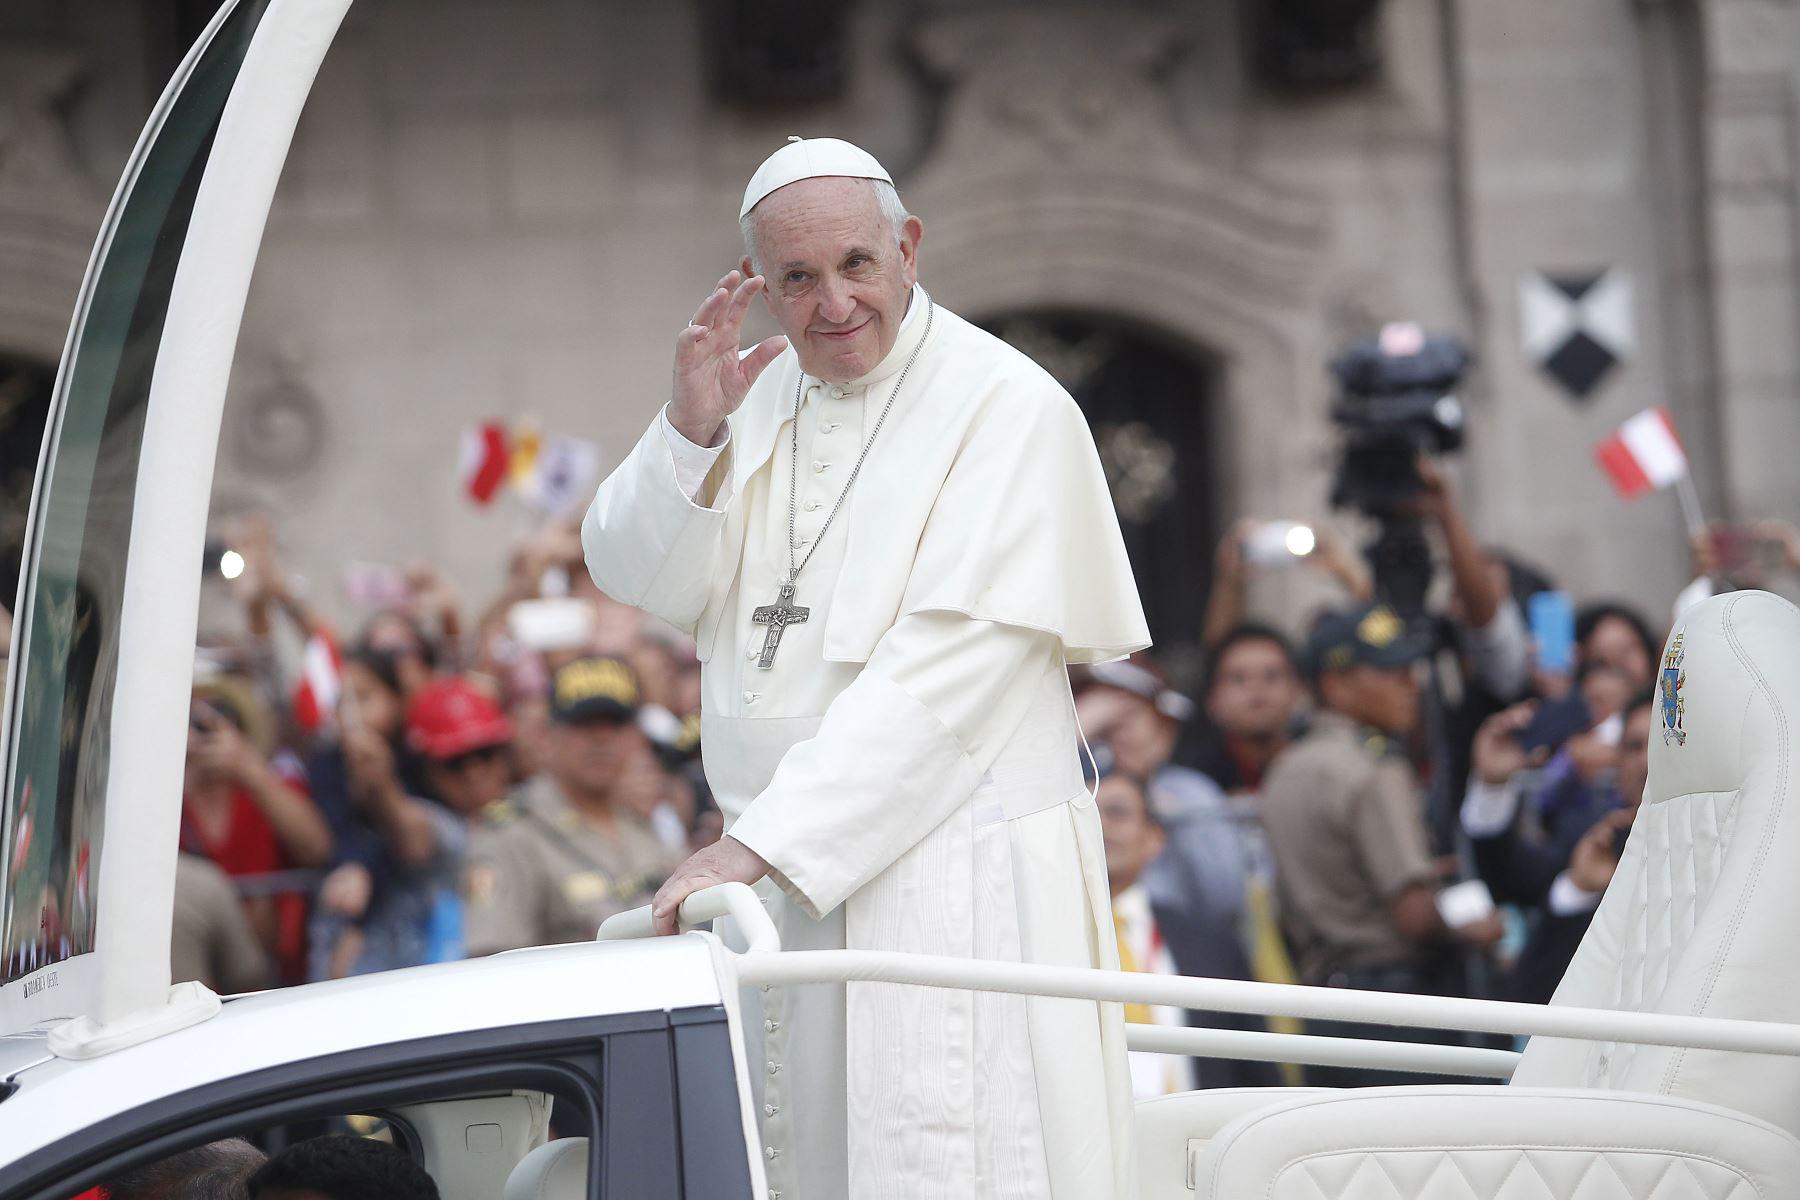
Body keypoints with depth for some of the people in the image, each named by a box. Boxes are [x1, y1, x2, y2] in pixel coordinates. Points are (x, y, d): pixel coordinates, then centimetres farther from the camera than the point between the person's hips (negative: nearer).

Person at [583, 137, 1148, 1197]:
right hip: (782, 875, 6)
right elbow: (641, 579, 7)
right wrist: (692, 426, -11)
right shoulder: (768, 397, 12)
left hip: (953, 889, -6)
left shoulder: (1009, 407, -10)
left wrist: (759, 843, -21)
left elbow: (947, 674, -18)